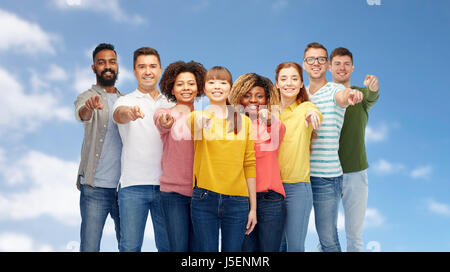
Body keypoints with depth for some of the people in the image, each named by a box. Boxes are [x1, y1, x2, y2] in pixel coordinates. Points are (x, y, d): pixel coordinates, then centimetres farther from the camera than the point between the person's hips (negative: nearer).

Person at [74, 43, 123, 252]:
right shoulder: (87, 97, 2)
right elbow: (81, 114, -22)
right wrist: (89, 107, -45)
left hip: (124, 186, 4)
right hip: (96, 187, -4)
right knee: (89, 246, -4)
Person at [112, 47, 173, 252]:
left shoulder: (170, 105, 15)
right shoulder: (126, 101, 5)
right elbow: (118, 115, -20)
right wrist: (128, 112, -42)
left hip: (165, 184, 3)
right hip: (133, 184, -2)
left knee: (168, 246, 6)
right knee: (130, 246, -2)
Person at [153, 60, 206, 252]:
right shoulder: (164, 114, -1)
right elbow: (161, 123, -25)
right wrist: (165, 123, -48)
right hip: (174, 192, -3)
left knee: (197, 247, 6)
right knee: (179, 247, -6)